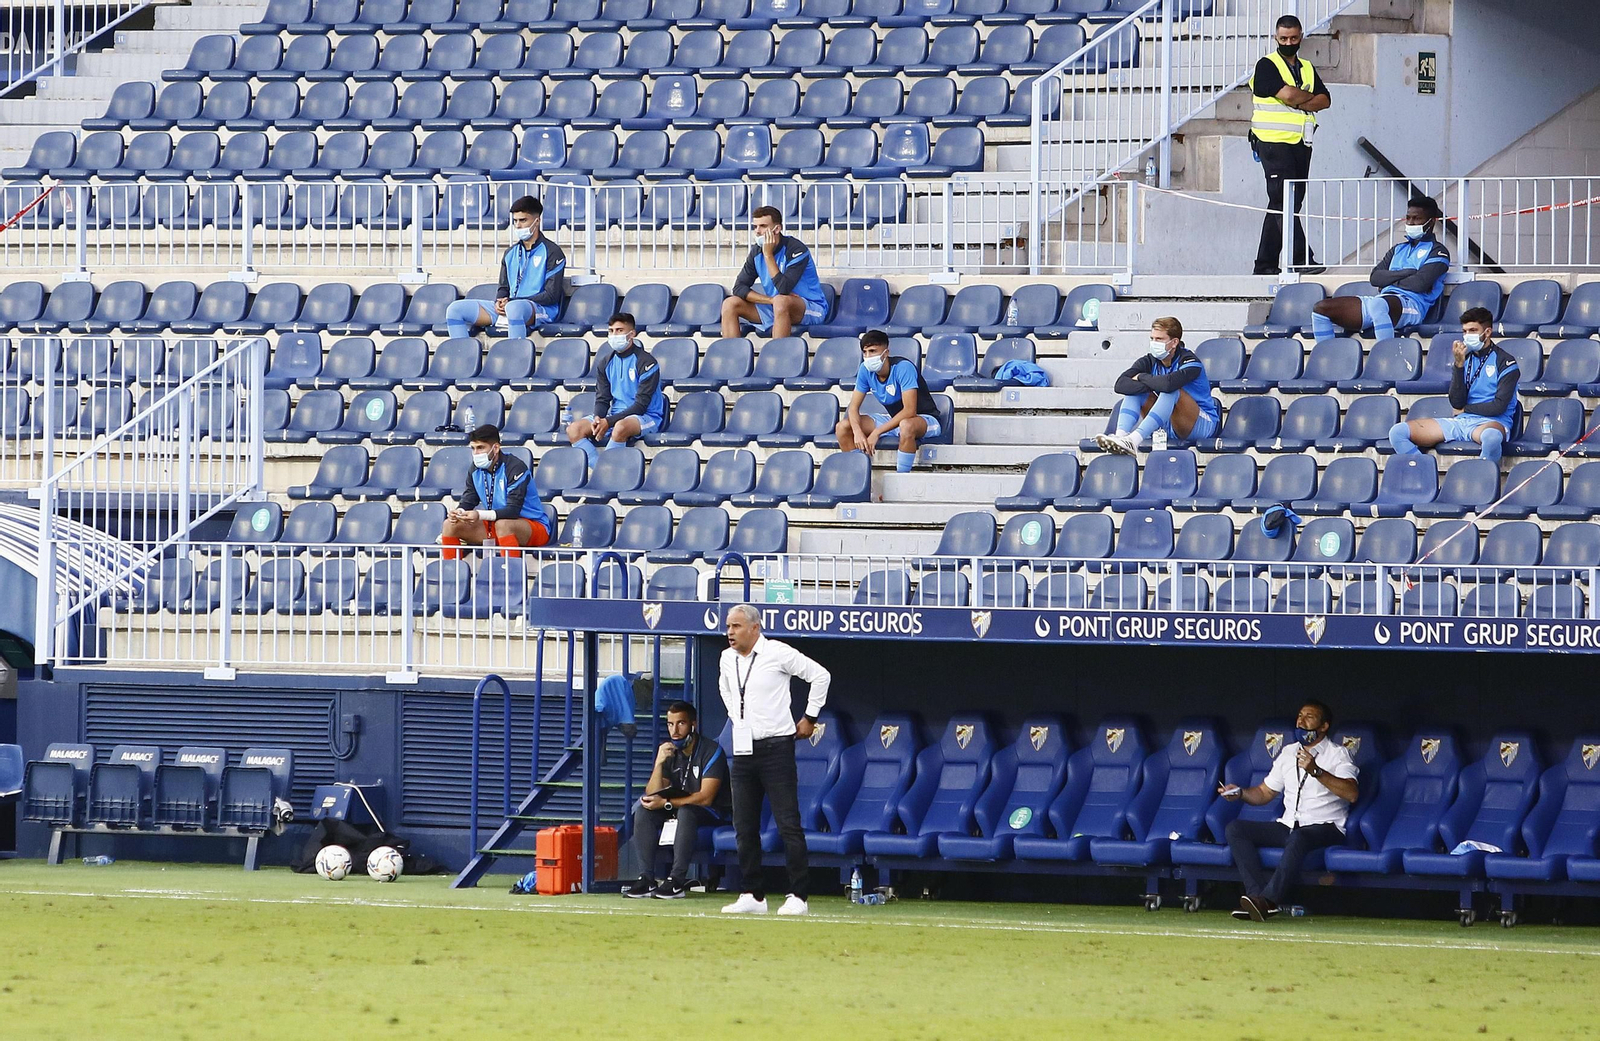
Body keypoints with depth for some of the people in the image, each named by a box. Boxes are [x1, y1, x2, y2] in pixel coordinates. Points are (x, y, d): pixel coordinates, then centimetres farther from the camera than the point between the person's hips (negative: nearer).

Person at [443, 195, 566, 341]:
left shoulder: (552, 252, -1)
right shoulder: (511, 253, 21)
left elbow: (551, 295, -8)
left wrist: (512, 302, -14)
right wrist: (499, 302, -3)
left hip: (541, 310, -7)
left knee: (514, 308, -45)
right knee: (455, 309, -5)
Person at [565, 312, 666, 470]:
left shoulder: (646, 362, -11)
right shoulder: (606, 362, 9)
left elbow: (641, 405, -15)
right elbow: (602, 398, 10)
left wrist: (609, 421, -21)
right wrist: (598, 419, -14)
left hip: (646, 417, -6)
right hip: (615, 416, 6)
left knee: (621, 427, -40)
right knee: (574, 429, -14)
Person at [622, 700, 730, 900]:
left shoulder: (711, 751, -13)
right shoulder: (669, 752, 5)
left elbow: (705, 798, -20)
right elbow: (653, 794, -3)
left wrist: (666, 803, -23)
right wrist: (659, 763, -19)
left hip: (711, 813, -6)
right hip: (677, 808, 6)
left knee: (686, 811, -37)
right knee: (643, 810, -18)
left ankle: (677, 880, -39)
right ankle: (647, 879, -22)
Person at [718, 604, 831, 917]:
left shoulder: (778, 653, -8)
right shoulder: (727, 659, 10)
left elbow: (820, 675, -1)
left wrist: (810, 718, 0)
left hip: (775, 747, -7)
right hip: (743, 750, 7)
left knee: (788, 825, -8)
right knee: (744, 827, 5)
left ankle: (797, 896, -8)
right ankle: (753, 896, 11)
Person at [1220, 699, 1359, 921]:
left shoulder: (1337, 754, 0)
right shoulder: (1288, 753, 20)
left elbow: (1351, 794, -17)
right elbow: (1264, 793, 24)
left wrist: (1316, 772, -25)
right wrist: (1240, 793, 3)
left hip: (1324, 827, -7)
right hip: (1288, 826, 7)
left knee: (1298, 838, -41)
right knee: (1235, 829, -13)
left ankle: (1268, 899, -48)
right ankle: (1258, 896, -29)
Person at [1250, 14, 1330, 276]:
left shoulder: (1307, 68, 18)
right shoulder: (1267, 66, -1)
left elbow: (1324, 99, 6)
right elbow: (1287, 94, -16)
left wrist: (1299, 102, -11)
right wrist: (1309, 97, 2)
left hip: (1300, 144, 6)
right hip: (1274, 143, -6)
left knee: (1286, 204, 6)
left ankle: (1265, 264, 9)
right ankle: (1300, 258, -19)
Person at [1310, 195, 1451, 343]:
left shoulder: (1437, 251, 9)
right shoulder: (1398, 249, 30)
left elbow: (1420, 283, -8)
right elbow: (1375, 277, 15)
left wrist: (1390, 279, 6)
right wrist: (1406, 273, 1)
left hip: (1411, 302, -8)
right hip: (1384, 299, 8)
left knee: (1379, 305, -45)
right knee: (1320, 308, -4)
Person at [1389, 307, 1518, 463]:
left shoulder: (1505, 361, 1)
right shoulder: (1465, 358, 16)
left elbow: (1499, 406, -7)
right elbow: (1457, 403, 5)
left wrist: (1466, 409, 6)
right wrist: (1459, 365, -5)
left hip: (1492, 422, -5)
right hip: (1461, 421, 5)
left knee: (1491, 436, -47)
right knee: (1398, 432, -13)